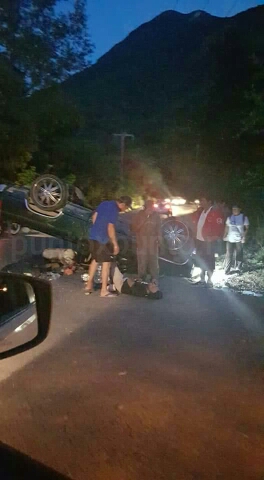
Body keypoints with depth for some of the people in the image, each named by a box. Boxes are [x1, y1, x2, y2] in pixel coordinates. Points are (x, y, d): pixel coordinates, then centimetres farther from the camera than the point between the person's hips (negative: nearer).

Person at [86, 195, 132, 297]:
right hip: (102, 239, -8)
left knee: (95, 260, 20)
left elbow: (94, 217, 16)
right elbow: (110, 228, -22)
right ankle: (104, 290, 4)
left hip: (93, 236, 8)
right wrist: (115, 244, -17)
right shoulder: (114, 210, -18)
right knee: (106, 263, 0)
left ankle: (89, 285, 24)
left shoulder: (104, 204, 8)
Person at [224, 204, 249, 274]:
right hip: (230, 239, 2)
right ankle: (227, 270, 2)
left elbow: (246, 228, -1)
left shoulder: (244, 217, 1)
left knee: (239, 254, 5)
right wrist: (224, 236, 6)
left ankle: (238, 269, 18)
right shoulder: (229, 217, 9)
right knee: (229, 254, -1)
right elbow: (227, 227, 13)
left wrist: (244, 236, -12)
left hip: (239, 239, -2)